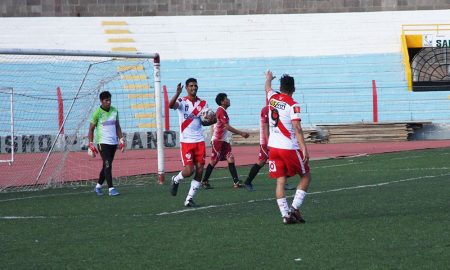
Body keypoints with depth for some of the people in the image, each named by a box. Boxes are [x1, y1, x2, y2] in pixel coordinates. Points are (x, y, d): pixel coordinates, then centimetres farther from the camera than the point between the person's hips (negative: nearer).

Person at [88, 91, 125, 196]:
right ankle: (111, 188, -13)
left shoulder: (114, 111, 8)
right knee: (107, 165, -12)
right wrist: (91, 144, -8)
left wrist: (121, 140, 10)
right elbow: (91, 129, -3)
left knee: (107, 166, 11)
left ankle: (98, 186, 24)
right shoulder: (97, 113, -7)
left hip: (113, 142, 6)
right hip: (103, 142, -6)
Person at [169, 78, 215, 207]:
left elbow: (204, 122, 8)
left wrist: (211, 120, -16)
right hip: (186, 141, -4)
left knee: (199, 170, -2)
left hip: (199, 140, 4)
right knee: (189, 170, -11)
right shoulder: (182, 101, -4)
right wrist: (177, 93, -43)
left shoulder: (202, 103, 9)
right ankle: (176, 180, 23)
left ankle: (189, 199, 8)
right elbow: (171, 105, -25)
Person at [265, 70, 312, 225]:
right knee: (306, 176, 10)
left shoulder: (272, 98, 6)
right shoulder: (293, 105, -11)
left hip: (274, 147, 5)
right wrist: (304, 148, -21)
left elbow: (267, 88, 30)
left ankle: (285, 214, -1)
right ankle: (294, 208, -2)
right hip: (289, 148, -5)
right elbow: (297, 128, -19)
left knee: (280, 181, 5)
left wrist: (268, 78, 52)